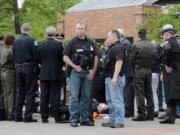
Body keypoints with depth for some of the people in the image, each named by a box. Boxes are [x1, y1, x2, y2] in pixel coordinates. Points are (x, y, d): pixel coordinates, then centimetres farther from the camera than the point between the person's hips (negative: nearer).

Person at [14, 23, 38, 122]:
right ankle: (28, 116, -3)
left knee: (19, 92, 13)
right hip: (29, 68, -5)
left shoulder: (16, 42, 7)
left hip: (18, 68, 5)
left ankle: (18, 116, 13)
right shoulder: (31, 40, -11)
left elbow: (14, 56, 9)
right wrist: (36, 63, 3)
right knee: (30, 92, 0)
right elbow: (36, 55, -14)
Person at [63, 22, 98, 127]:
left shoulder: (91, 43, 9)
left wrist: (93, 70, 0)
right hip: (75, 72, -3)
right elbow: (65, 58, -2)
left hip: (88, 72, 3)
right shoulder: (72, 42, -1)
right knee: (74, 96, -6)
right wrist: (75, 67, -11)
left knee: (86, 96, 8)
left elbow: (95, 58, 11)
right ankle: (73, 119, -2)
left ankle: (85, 119, 15)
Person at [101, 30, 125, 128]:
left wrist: (115, 77, -28)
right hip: (109, 78, 11)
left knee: (116, 100, -9)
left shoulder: (118, 48, -13)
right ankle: (112, 120, 20)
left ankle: (119, 121, -8)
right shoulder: (112, 48, 19)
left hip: (114, 78, -11)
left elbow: (119, 62, -23)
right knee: (110, 100, 14)